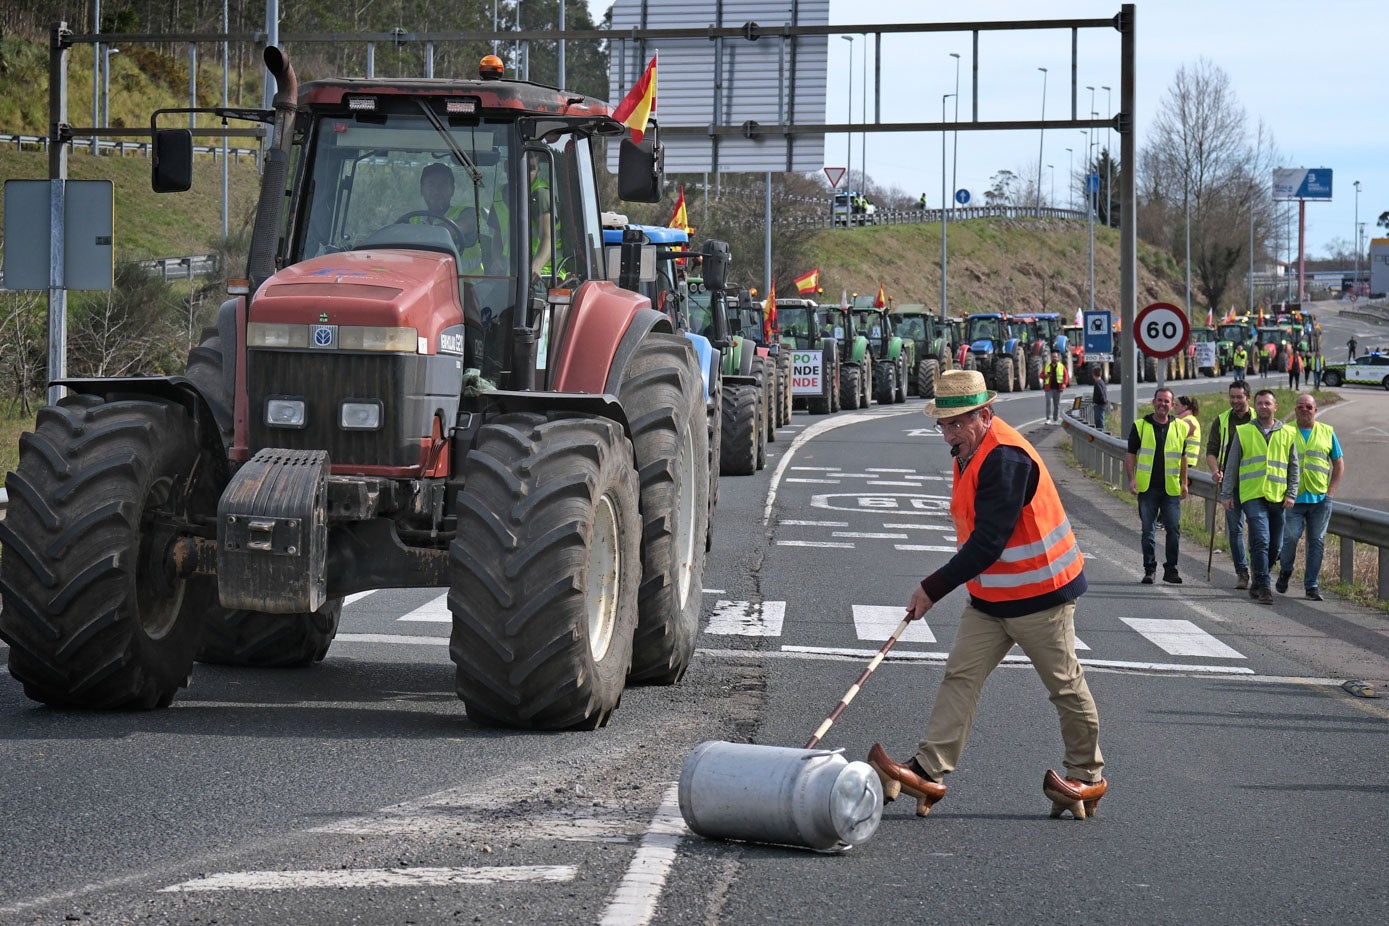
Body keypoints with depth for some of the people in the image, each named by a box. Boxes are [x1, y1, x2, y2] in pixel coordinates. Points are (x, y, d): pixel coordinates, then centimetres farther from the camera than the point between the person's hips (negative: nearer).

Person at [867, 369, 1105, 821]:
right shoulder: (968, 452, 6)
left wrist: (933, 588, -24)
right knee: (960, 676, -2)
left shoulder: (1006, 459, -25)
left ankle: (1087, 776, 20)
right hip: (990, 596, 9)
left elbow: (988, 544, -28)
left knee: (1065, 685, 6)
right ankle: (928, 771, -7)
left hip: (1039, 593, -9)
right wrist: (939, 585, 16)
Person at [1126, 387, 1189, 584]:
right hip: (1147, 487, -1)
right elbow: (1130, 455, 6)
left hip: (1171, 488, 1)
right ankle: (1149, 570, 10)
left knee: (1174, 529, -3)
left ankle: (1171, 569, 6)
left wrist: (1184, 483, 14)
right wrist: (1131, 479, -6)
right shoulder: (1140, 426, 4)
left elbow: (1182, 457, 17)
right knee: (1148, 530, 2)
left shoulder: (1180, 428, 9)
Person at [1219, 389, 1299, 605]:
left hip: (1277, 497, 3)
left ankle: (1258, 584, 24)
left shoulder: (1287, 434, 11)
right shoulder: (1243, 432, 7)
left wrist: (1291, 494, 2)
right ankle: (1263, 587, -14)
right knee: (1261, 541, -16)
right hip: (1252, 495, -3)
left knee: (1275, 546, 6)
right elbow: (1232, 465, 10)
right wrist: (1226, 494, 7)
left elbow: (1293, 467, 13)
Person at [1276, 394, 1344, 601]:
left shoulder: (1327, 432, 9)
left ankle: (1312, 586, 8)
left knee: (1317, 542, 1)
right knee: (1290, 537, -8)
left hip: (1320, 498, 2)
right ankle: (1285, 571, 20)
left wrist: (1331, 490, 3)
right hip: (1293, 497, -2)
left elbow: (1339, 463, 13)